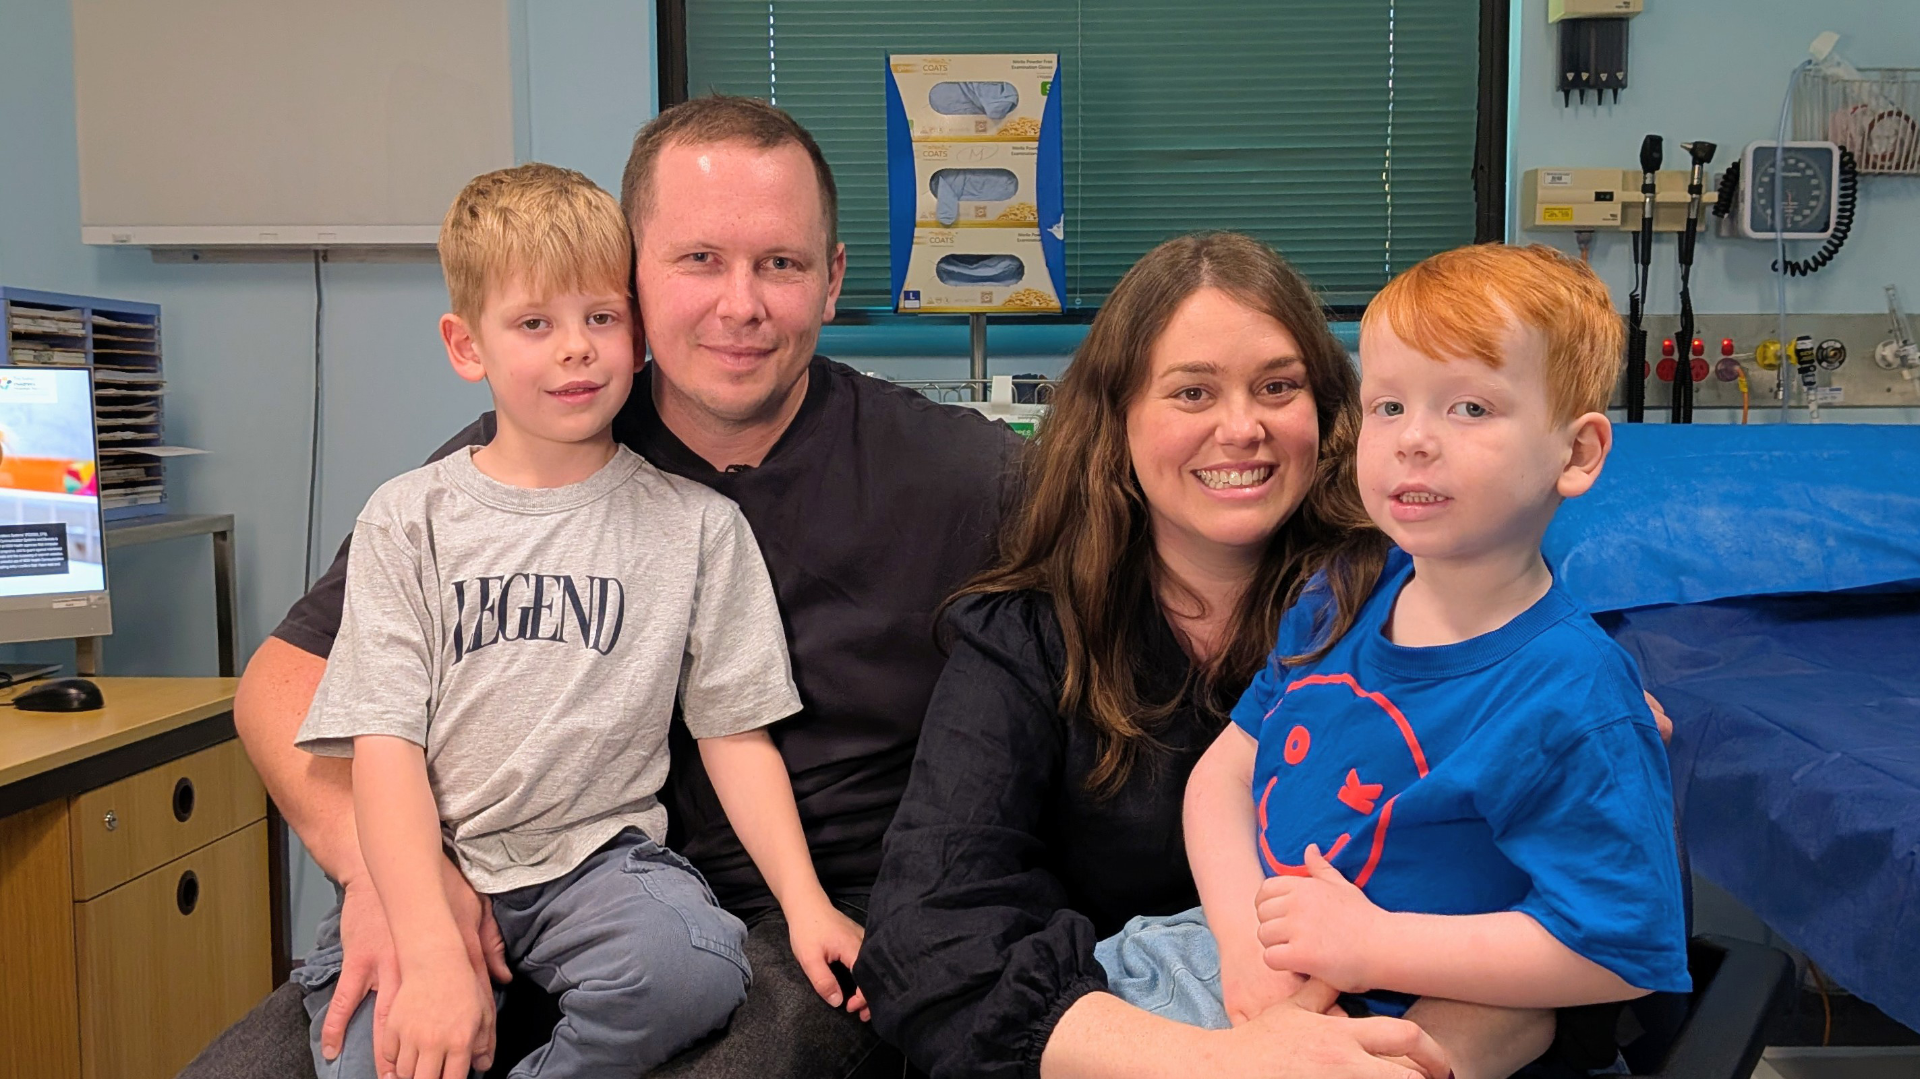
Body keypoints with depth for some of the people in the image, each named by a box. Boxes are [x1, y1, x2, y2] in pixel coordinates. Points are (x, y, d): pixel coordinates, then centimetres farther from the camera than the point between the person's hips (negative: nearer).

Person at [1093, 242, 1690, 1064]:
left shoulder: (1573, 704, -20)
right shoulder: (1342, 598, 1)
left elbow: (1622, 950, -22)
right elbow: (1227, 767, 5)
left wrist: (1376, 944, -23)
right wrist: (1246, 936, -11)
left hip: (1392, 1028, -6)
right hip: (1235, 951, 7)